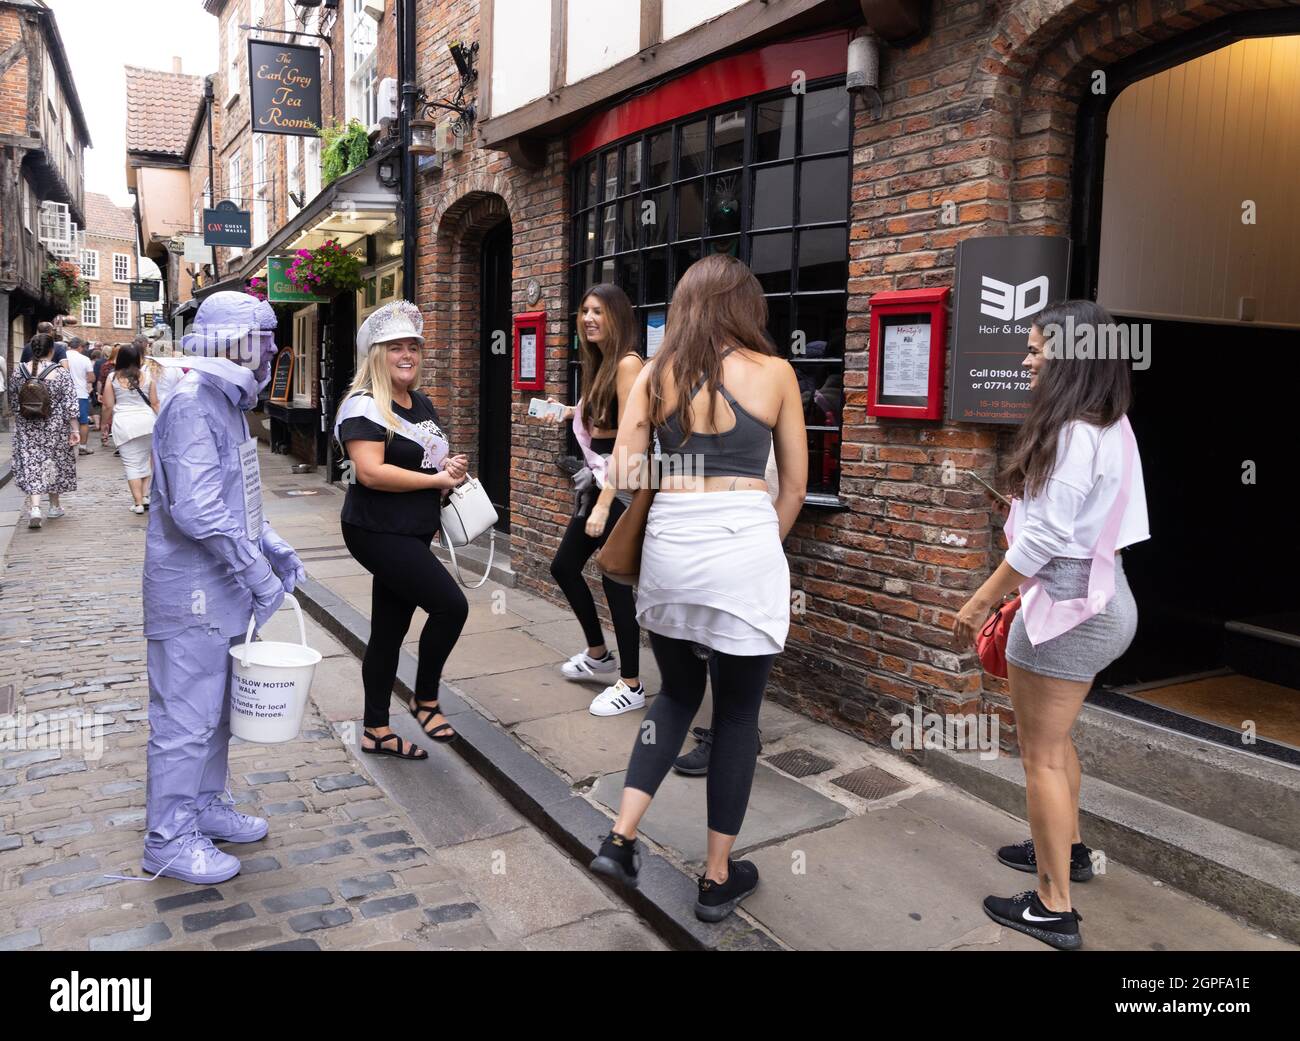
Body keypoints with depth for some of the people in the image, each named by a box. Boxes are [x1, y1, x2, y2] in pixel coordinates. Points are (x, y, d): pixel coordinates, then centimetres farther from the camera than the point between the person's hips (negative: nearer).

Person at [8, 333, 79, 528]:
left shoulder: (19, 370, -1)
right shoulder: (60, 372, -10)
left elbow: (13, 402, 8)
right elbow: (70, 404, -11)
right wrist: (74, 429, -6)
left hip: (26, 429, 1)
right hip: (55, 428, -1)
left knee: (30, 464, 2)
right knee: (55, 464, 14)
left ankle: (34, 507, -15)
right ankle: (54, 505, 26)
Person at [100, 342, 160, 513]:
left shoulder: (113, 378, -2)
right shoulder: (147, 376, 1)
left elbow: (108, 406, 0)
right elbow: (155, 403, 3)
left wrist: (106, 422, 17)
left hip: (123, 424, -1)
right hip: (147, 421, 2)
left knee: (131, 464, 3)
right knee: (144, 460, 17)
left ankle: (138, 503, 1)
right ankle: (145, 496, 11)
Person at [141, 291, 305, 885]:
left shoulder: (228, 404, 12)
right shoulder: (192, 405, -20)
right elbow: (198, 510, -28)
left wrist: (271, 547, 11)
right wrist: (258, 575, -23)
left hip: (221, 592, 10)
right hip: (193, 594, -10)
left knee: (217, 708, 20)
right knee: (186, 718, 2)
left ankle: (204, 807, 36)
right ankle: (169, 839, 16)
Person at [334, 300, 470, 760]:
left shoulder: (423, 404, 14)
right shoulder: (364, 406, -13)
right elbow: (371, 471, -24)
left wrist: (451, 466, 4)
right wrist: (436, 478, -18)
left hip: (414, 532, 9)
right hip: (379, 531, -8)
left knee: (390, 629, 13)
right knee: (451, 604, -15)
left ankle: (376, 730, 24)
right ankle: (425, 700, 6)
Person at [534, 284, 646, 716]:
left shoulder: (628, 363, -14)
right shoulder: (601, 363, 14)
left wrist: (604, 503, -24)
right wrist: (571, 413, 14)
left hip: (623, 486, -10)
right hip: (600, 481, 10)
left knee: (616, 579, -4)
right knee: (564, 566, 16)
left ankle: (631, 686, 10)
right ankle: (598, 655, 34)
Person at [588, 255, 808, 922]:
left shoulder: (656, 374, 6)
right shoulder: (774, 372, 2)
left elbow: (623, 475, 3)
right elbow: (795, 485, 7)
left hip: (669, 546, 3)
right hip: (745, 549, -3)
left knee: (677, 694, 23)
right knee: (737, 713, 12)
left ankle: (620, 839, 17)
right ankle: (718, 878, 23)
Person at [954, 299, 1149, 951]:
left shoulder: (1072, 435, -21)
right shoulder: (1111, 428, 9)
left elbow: (1041, 538, -22)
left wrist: (980, 603, -13)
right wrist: (1024, 594, 17)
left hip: (1066, 605, -10)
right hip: (1098, 598, 10)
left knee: (1041, 755, 0)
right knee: (1054, 739, 25)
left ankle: (1053, 909, 10)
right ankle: (1068, 849, 42)